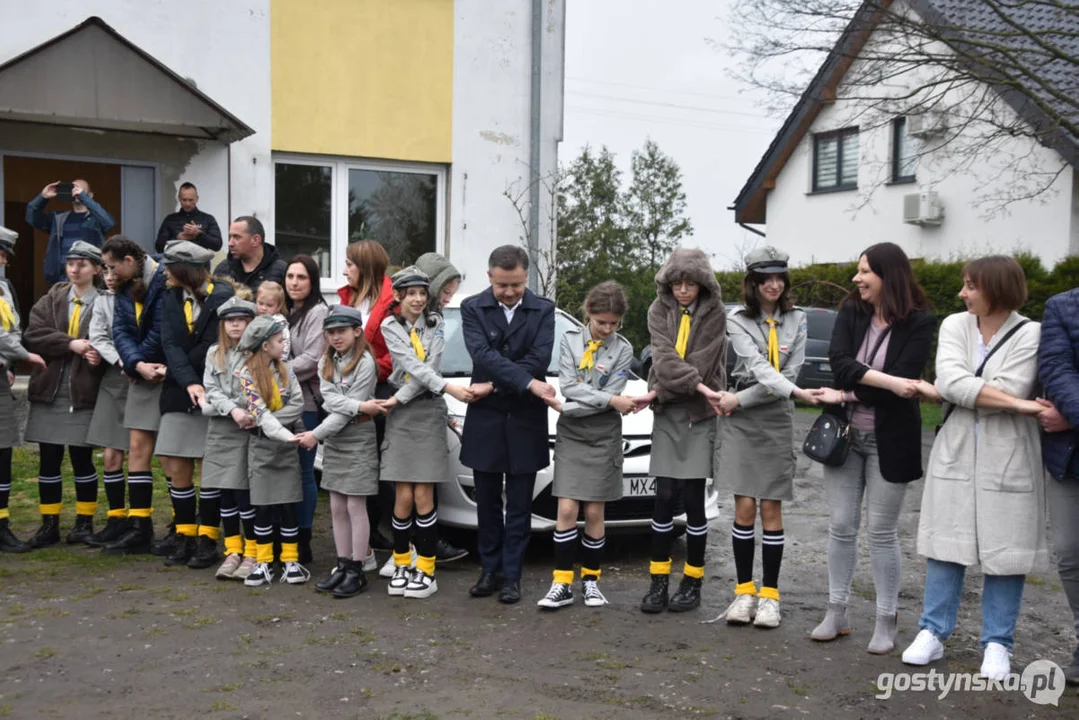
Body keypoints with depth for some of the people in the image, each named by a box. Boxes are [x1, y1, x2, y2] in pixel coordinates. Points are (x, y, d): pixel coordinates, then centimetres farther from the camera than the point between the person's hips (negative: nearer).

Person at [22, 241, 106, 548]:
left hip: (84, 392, -4)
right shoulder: (51, 299, 9)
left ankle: (85, 523, 18)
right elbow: (32, 335, -4)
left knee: (82, 459, 4)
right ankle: (49, 524, 18)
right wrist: (70, 343, -16)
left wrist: (99, 356, -26)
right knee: (48, 460, 8)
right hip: (49, 390, 4)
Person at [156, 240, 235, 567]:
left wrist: (171, 370, -6)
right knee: (177, 468, 6)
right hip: (180, 395, 6)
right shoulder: (170, 299, 10)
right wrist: (189, 383, -18)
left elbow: (214, 346, -15)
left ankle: (208, 541, 9)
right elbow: (170, 345, -2)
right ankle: (185, 538, 18)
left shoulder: (222, 297, -8)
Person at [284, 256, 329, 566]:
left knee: (302, 471, -4)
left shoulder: (318, 312, -6)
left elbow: (312, 359, -14)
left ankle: (302, 541, 4)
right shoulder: (286, 312, 19)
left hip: (306, 402, -7)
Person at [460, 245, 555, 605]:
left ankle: (511, 575, 13)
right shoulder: (472, 308, -1)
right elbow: (483, 355, -16)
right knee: (487, 502, 10)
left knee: (519, 505, 5)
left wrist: (494, 385, -14)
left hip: (526, 419, 0)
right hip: (485, 418, 1)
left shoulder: (543, 309, 1)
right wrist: (528, 383, -23)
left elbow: (539, 359, -11)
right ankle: (490, 569, 22)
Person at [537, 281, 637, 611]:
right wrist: (611, 400, -17)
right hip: (570, 435, 1)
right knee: (567, 510, -4)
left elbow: (611, 396, -10)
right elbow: (568, 387, -9)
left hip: (603, 437, -1)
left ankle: (590, 580, 16)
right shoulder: (570, 339, 1)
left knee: (594, 513, 2)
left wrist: (567, 408, -12)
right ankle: (562, 583, 1)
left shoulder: (623, 349, -1)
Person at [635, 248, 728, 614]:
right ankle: (659, 581, 9)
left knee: (693, 498, 0)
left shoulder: (714, 314, -4)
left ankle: (693, 581, 13)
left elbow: (700, 363, -13)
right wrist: (697, 386, -25)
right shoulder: (659, 310, 3)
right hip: (667, 414, 2)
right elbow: (664, 357, -12)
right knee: (664, 496, 2)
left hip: (700, 415, -2)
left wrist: (658, 392, -15)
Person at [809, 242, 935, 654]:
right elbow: (838, 361, -14)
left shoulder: (919, 323, -9)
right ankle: (836, 612, 21)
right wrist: (887, 382, -26)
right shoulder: (851, 312, 1)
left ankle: (886, 621, 17)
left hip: (889, 441, -4)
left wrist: (846, 393, -17)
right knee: (840, 527, 9)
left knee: (881, 532, 4)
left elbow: (904, 381, -19)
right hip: (844, 435, 4)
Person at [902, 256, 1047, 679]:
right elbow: (951, 379, -15)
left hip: (1008, 460, -3)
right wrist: (1018, 405, -21)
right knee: (947, 546, 8)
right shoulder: (954, 326, 1)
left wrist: (940, 394, -10)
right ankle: (933, 633, 17)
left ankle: (997, 644, 17)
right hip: (955, 454, 3)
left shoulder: (1031, 334, -9)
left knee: (1004, 552, 5)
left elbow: (1008, 389, -19)